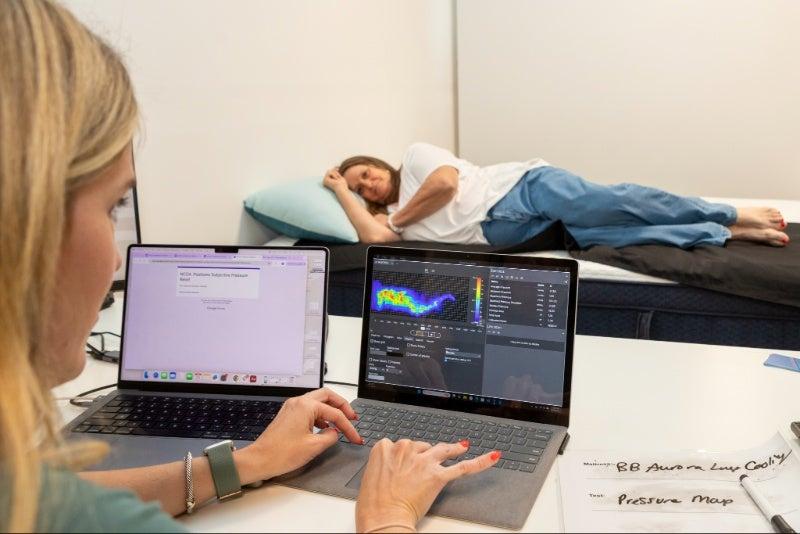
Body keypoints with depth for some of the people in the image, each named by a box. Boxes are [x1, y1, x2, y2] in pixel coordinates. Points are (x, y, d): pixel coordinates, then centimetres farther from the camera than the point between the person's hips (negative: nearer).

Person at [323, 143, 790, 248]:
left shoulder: (416, 157, 10)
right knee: (599, 235, -17)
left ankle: (733, 216, -10)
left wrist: (398, 217, 4)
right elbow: (372, 237, -3)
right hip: (503, 233, 3)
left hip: (524, 185, -2)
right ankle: (726, 234, -15)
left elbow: (447, 181, -10)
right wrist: (341, 191, 10)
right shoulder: (392, 217, 20)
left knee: (609, 205, -21)